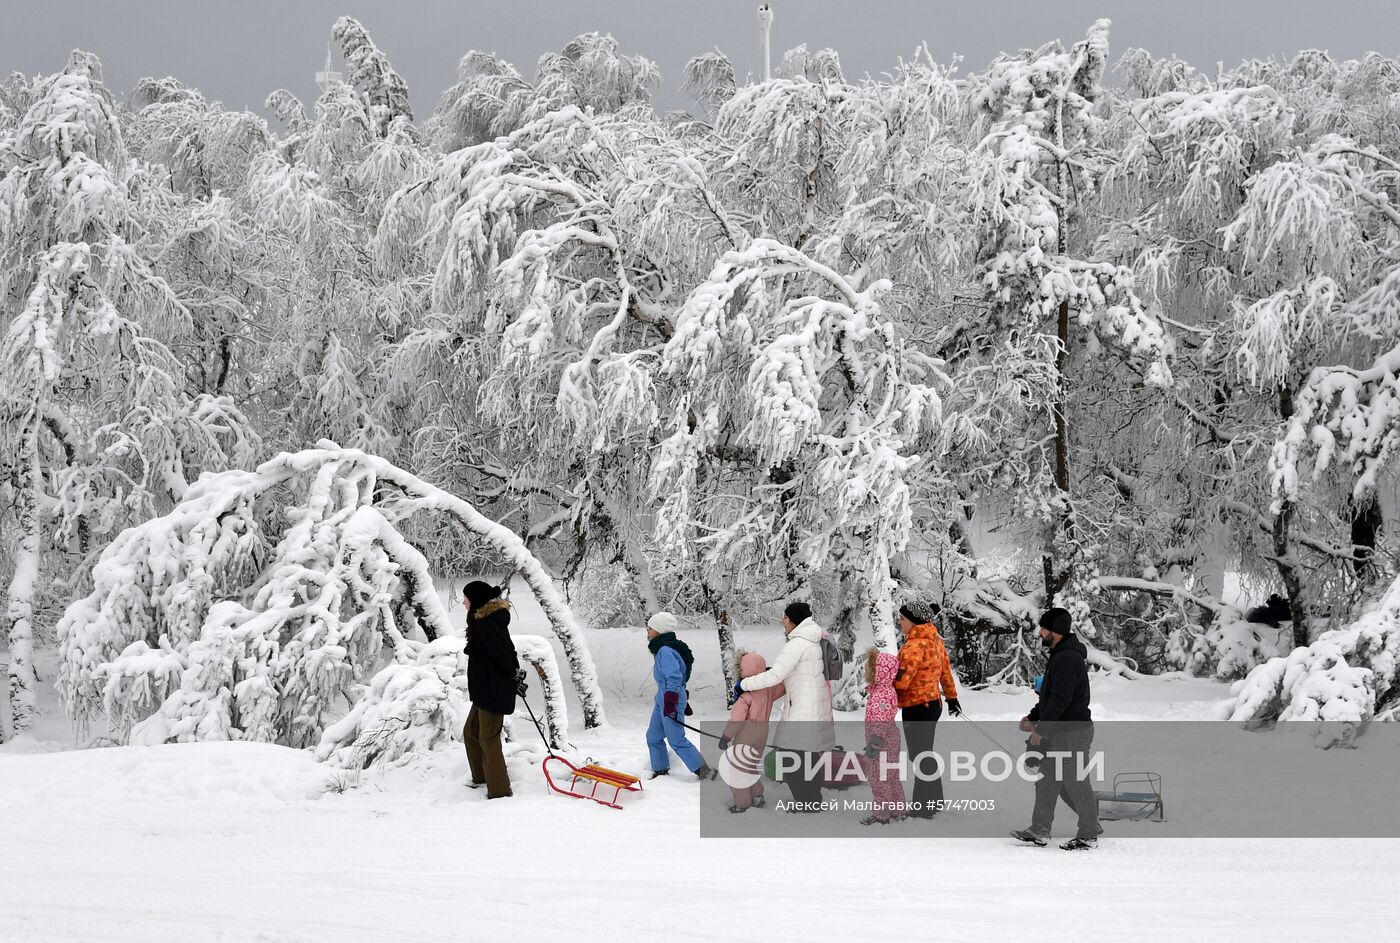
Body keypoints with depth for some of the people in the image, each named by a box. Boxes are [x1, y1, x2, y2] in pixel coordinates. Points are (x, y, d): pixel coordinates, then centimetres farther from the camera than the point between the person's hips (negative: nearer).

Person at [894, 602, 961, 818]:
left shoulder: (915, 645, -22)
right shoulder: (935, 640, 8)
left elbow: (902, 680, -25)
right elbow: (946, 671, 17)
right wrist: (951, 697, 25)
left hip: (916, 707, -10)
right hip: (933, 703, 10)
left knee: (919, 756, -2)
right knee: (925, 754, 20)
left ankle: (923, 808, 3)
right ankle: (932, 801, 30)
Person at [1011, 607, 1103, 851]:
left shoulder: (1067, 659, -21)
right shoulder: (1060, 655, 14)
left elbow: (1061, 699, -25)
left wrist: (1041, 730, -20)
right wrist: (1033, 717, 15)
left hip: (1072, 733, -11)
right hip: (1059, 732, 11)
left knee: (1075, 783, -2)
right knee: (1049, 780, 13)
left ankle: (1089, 833, 9)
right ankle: (1039, 831, 17)